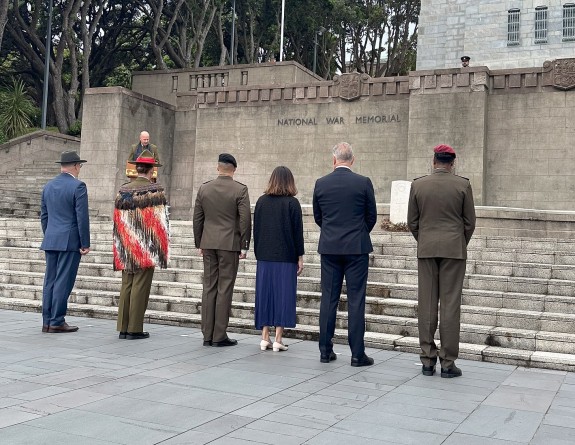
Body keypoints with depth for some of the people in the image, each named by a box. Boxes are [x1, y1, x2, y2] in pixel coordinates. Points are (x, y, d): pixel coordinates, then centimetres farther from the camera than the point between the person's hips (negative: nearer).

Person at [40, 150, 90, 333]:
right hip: (70, 242, -7)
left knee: (50, 281, 9)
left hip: (50, 241, 7)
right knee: (63, 282, -3)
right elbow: (82, 217, -13)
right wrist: (85, 244, -9)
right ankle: (57, 322, -1)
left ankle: (47, 321, 12)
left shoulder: (48, 186, 13)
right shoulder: (78, 186, -9)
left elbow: (43, 216, 17)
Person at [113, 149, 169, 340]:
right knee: (140, 287, -1)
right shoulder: (155, 190, -9)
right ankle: (134, 329, 3)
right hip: (147, 247, -5)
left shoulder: (123, 190, 7)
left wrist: (121, 248, 18)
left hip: (127, 247, 5)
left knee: (126, 286, 10)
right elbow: (160, 221, -10)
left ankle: (123, 328, 14)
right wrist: (162, 248, -2)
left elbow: (117, 221, 10)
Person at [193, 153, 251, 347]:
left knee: (209, 288, 8)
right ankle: (219, 336, 3)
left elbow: (197, 218, 9)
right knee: (224, 289, 0)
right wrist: (244, 246, -1)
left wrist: (199, 243, 17)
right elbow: (245, 219, -9)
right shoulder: (240, 190, -6)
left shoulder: (204, 188, 6)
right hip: (229, 244, -4)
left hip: (209, 244, 4)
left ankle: (207, 335, 11)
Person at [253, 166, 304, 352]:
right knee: (283, 295, 2)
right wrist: (300, 257, 0)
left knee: (265, 294, 9)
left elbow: (256, 229, 8)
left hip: (264, 256, 4)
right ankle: (278, 340, 2)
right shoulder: (292, 203, -6)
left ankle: (265, 338, 10)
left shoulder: (261, 201, 5)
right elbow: (297, 232, -6)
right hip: (286, 257, -3)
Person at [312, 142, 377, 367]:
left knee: (328, 299, 8)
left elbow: (317, 217, 10)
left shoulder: (321, 183, 0)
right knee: (356, 300, 1)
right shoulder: (363, 183, -6)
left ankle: (326, 351, 13)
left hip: (329, 247, 2)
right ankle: (357, 354, 4)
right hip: (357, 247, -2)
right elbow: (372, 216, 3)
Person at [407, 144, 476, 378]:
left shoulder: (418, 185, 1)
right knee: (450, 305, 0)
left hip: (426, 250, 2)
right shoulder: (462, 184, -3)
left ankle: (428, 361, 9)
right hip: (454, 249, -1)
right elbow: (470, 221, 1)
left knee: (427, 305, 5)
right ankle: (448, 362, 3)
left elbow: (412, 222, 4)